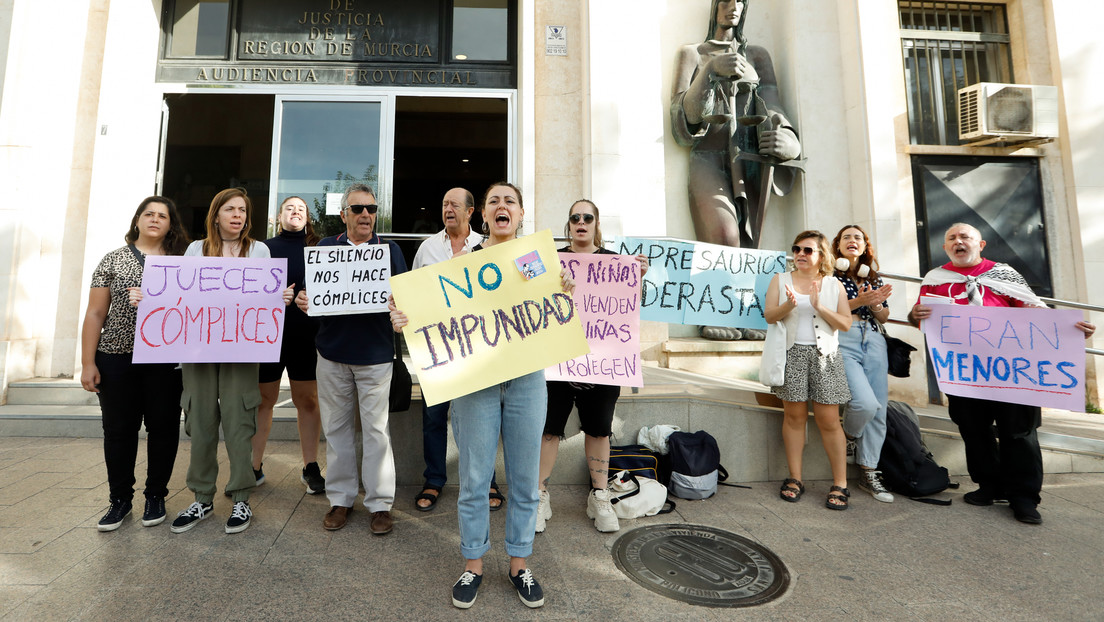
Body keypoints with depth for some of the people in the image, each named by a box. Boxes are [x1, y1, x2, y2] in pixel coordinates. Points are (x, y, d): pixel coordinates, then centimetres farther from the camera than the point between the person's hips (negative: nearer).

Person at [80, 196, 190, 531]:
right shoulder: (114, 259, 7)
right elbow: (95, 313, 4)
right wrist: (88, 363, -1)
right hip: (117, 358, 1)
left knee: (163, 427, 5)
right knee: (119, 429, 7)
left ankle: (155, 496, 21)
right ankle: (120, 499, 24)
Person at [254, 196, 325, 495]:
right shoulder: (264, 248, 9)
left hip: (306, 337, 0)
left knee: (308, 401, 5)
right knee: (262, 401, 8)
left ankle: (310, 468, 16)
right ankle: (254, 467, 21)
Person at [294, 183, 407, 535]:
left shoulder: (390, 249, 6)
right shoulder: (325, 248, 11)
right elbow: (310, 292, 12)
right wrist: (303, 301, -10)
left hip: (376, 353, -2)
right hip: (332, 351, 3)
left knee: (376, 428, 0)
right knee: (336, 427, 11)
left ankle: (380, 503, 13)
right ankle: (341, 498, 26)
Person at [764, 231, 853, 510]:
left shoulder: (834, 284, 10)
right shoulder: (780, 280, 9)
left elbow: (846, 323, 1)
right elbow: (769, 316, -1)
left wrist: (819, 307, -12)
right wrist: (788, 305, -20)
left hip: (824, 355, 0)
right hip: (791, 353, 0)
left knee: (828, 420, -2)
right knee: (794, 415, 3)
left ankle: (840, 484, 8)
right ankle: (795, 479, 13)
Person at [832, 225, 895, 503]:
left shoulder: (873, 277, 19)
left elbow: (884, 317, 19)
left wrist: (875, 303, -2)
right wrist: (858, 301, -13)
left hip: (873, 341, 6)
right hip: (843, 342, -5)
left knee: (879, 409, 3)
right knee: (865, 403, -21)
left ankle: (869, 473, 14)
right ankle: (848, 437, 14)